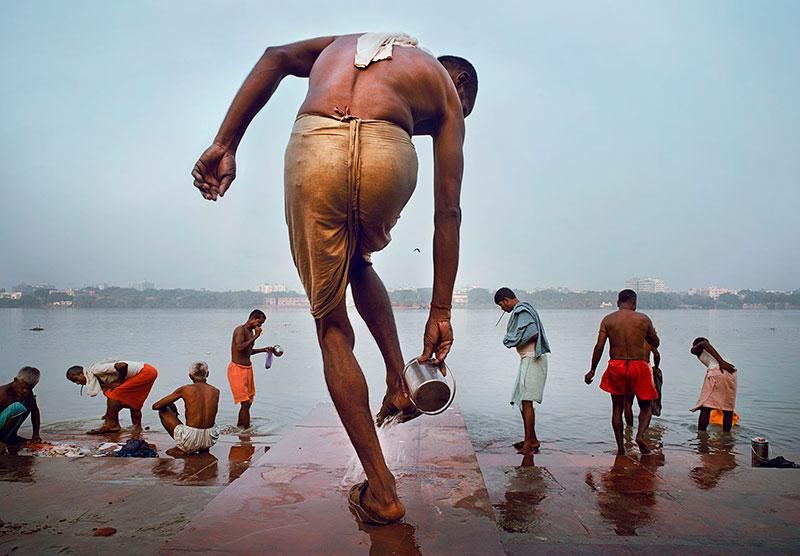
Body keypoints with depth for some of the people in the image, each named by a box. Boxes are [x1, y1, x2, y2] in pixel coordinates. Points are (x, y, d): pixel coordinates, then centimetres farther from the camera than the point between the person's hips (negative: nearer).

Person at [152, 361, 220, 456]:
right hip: (210, 440, 5)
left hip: (190, 440, -5)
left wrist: (171, 406, 24)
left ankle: (181, 449, 10)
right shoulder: (216, 391, 7)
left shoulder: (185, 389, -1)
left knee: (163, 410, 16)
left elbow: (155, 406, 6)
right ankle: (203, 447, 18)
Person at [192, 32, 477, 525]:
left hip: (314, 146, 1)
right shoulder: (447, 92, 29)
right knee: (360, 261, 33)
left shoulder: (348, 42, 39)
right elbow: (448, 212, 20)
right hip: (387, 152, 0)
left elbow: (276, 58, 17)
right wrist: (441, 312, 22)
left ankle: (381, 490, 16)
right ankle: (401, 381, 24)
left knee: (332, 324, 12)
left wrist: (225, 144, 8)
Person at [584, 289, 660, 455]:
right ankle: (640, 435, -9)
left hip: (616, 367, 1)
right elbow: (655, 343, 11)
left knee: (617, 408, 13)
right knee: (645, 406, 16)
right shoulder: (643, 319, -1)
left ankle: (620, 448, 14)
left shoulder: (607, 320, -1)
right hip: (639, 366, -1)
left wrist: (592, 370, 3)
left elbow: (599, 347, -5)